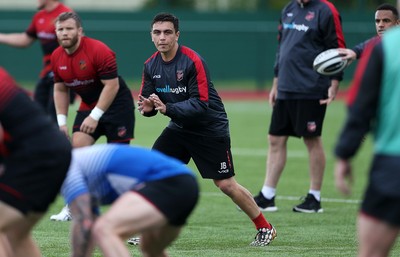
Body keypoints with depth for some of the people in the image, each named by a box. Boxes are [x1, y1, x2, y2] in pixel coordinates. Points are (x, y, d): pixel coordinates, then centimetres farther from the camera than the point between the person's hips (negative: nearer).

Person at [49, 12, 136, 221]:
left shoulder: (99, 51, -23)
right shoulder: (57, 57, -2)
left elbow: (112, 85, -24)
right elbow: (60, 89, 10)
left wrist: (95, 116, -26)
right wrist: (61, 121, 1)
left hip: (116, 104, -6)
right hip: (88, 106, 6)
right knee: (78, 146, -11)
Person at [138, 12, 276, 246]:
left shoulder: (193, 61, -23)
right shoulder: (151, 66, -3)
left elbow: (201, 103, -27)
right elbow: (147, 99, 1)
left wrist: (167, 108, -36)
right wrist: (147, 107, -23)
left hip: (211, 128, -6)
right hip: (179, 128, 6)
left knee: (226, 184, -4)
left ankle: (265, 229, 12)